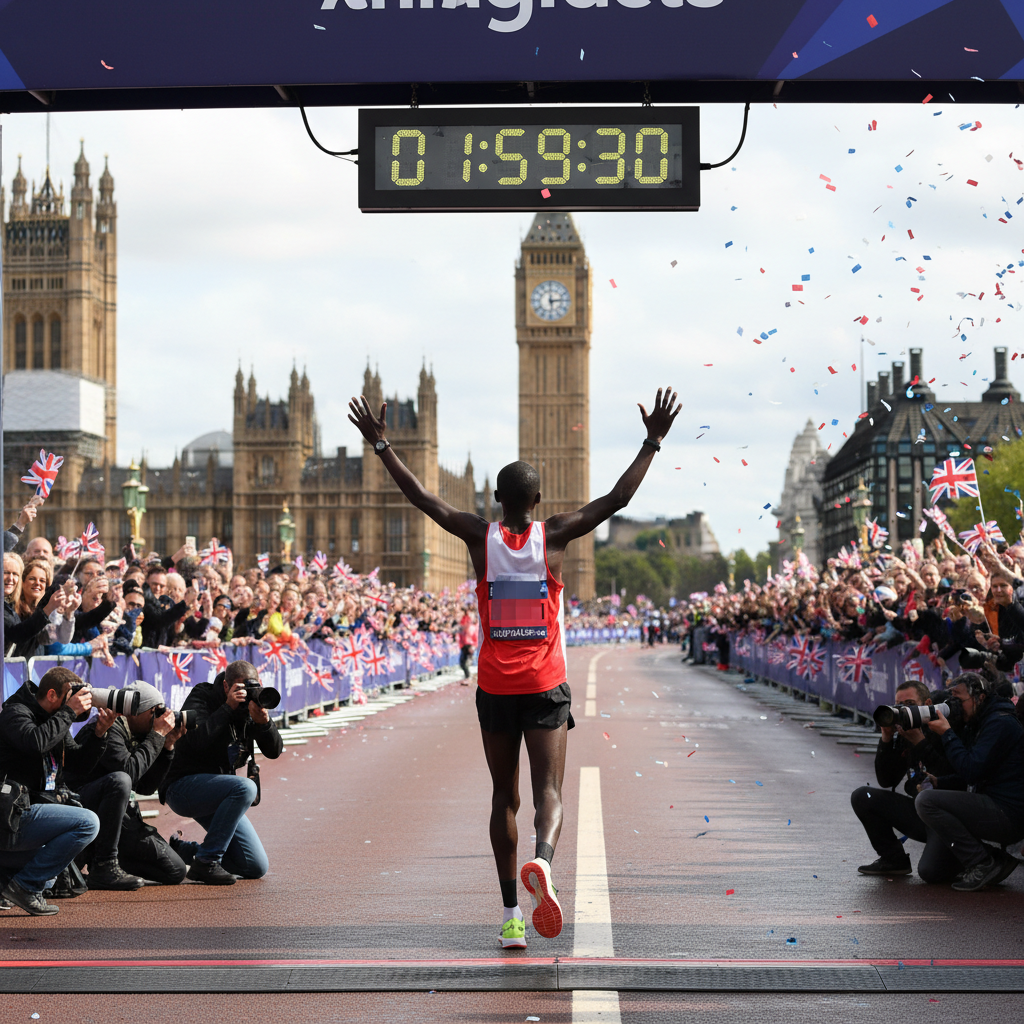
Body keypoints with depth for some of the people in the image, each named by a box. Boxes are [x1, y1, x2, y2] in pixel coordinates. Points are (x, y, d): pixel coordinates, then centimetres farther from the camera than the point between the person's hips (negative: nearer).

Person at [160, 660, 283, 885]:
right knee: (245, 788, -35)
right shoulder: (202, 697, -11)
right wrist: (228, 708, -27)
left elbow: (274, 750, -4)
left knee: (257, 868, 0)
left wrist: (264, 721, -23)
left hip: (216, 794, 7)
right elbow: (196, 741, -28)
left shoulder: (253, 703, 4)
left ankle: (181, 851, 16)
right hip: (182, 787, -7)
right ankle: (206, 862, -26)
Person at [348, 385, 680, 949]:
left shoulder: (481, 537, -1)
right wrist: (652, 442, 4)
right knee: (548, 791, -5)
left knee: (504, 795, 10)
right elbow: (617, 499, -2)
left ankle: (511, 913, 8)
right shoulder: (553, 536, -4)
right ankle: (542, 861, -38)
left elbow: (422, 498, 2)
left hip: (495, 686, 2)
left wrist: (382, 445, 9)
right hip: (545, 686, -1)